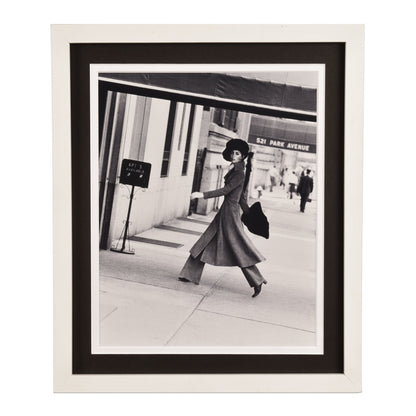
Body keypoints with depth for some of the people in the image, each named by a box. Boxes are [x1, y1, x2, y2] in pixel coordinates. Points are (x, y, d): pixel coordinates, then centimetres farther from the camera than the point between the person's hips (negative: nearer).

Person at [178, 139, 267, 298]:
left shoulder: (239, 174, -14)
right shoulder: (234, 171, 14)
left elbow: (225, 191, -22)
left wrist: (203, 195, -23)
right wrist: (248, 214, 24)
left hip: (230, 213, -10)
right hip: (225, 212, 10)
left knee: (239, 250, -5)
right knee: (206, 243, 11)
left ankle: (257, 281, 3)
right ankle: (191, 275, 19)